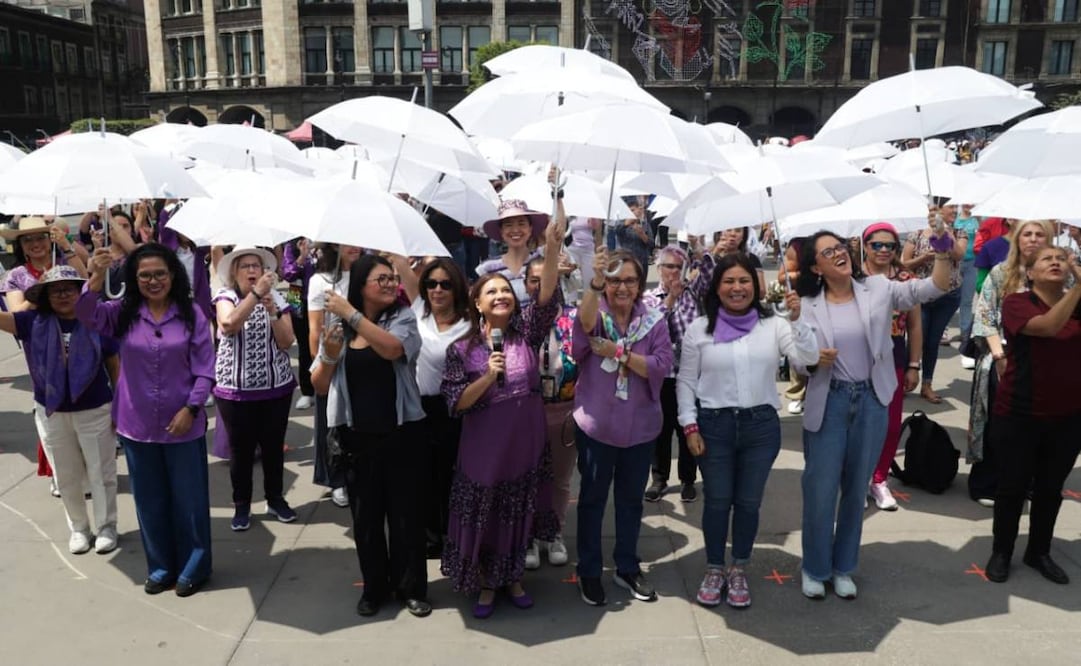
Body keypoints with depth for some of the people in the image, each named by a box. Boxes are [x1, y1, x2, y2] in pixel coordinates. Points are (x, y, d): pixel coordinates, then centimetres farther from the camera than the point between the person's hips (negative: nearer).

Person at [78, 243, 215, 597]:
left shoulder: (192, 315, -6)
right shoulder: (123, 313, 0)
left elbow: (205, 369, -6)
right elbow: (87, 315, -20)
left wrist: (191, 408, -14)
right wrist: (98, 277, -33)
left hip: (182, 425, -2)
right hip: (137, 426, 3)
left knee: (188, 498, 8)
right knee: (150, 500, 16)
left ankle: (194, 567, 26)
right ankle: (161, 567, 33)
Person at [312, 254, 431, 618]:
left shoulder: (403, 318, -3)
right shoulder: (338, 327, 4)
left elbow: (393, 349, -27)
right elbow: (320, 386, 7)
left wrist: (351, 314, -24)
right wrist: (329, 355, -12)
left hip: (399, 435, -2)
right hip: (356, 438, 2)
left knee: (405, 514, 7)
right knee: (365, 517, 12)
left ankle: (412, 588, 24)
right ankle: (374, 587, 30)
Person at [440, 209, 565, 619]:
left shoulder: (527, 330, -1)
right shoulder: (462, 349, -5)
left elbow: (547, 295, -18)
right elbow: (456, 402, -8)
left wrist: (552, 247, -32)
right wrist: (488, 377, -23)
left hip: (525, 441, 2)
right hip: (484, 445, -2)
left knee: (519, 513, 15)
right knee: (483, 516, 9)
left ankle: (513, 578, 37)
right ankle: (485, 585, 32)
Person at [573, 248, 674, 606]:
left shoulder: (653, 319, -2)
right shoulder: (595, 313, -7)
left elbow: (662, 366, -12)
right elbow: (585, 322, -33)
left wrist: (620, 353, -22)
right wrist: (596, 281, -49)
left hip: (640, 426, 2)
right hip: (596, 425, -2)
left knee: (631, 498, 17)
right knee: (593, 497, 11)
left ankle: (627, 568, 34)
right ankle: (588, 571, 27)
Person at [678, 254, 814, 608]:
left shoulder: (773, 325, 0)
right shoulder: (699, 329, -2)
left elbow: (808, 358, -9)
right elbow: (686, 382, 2)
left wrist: (796, 319, -21)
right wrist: (690, 426, -4)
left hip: (761, 425, 1)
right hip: (714, 425, -1)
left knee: (749, 503, 11)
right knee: (717, 502, 8)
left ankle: (738, 571, 30)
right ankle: (714, 570, 27)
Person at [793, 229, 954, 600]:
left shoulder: (878, 289, 1)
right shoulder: (808, 307, -3)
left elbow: (931, 290, -8)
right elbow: (797, 363, 0)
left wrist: (943, 255, -24)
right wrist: (815, 360, -21)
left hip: (871, 401, 2)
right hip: (827, 403, -2)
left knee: (857, 488, 13)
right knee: (820, 488, 4)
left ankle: (843, 567, 31)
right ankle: (815, 569, 25)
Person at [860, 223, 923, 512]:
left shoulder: (906, 280, 4)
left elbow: (915, 325, 9)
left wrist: (914, 366, 6)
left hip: (894, 359, 3)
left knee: (892, 424, 8)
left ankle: (880, 480, 26)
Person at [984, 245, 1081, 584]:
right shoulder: (1016, 302, -9)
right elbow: (1049, 326, -26)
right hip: (1019, 414, -4)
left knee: (1051, 488, 15)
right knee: (1013, 486, 6)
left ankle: (1039, 552, 32)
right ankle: (1001, 552, 23)